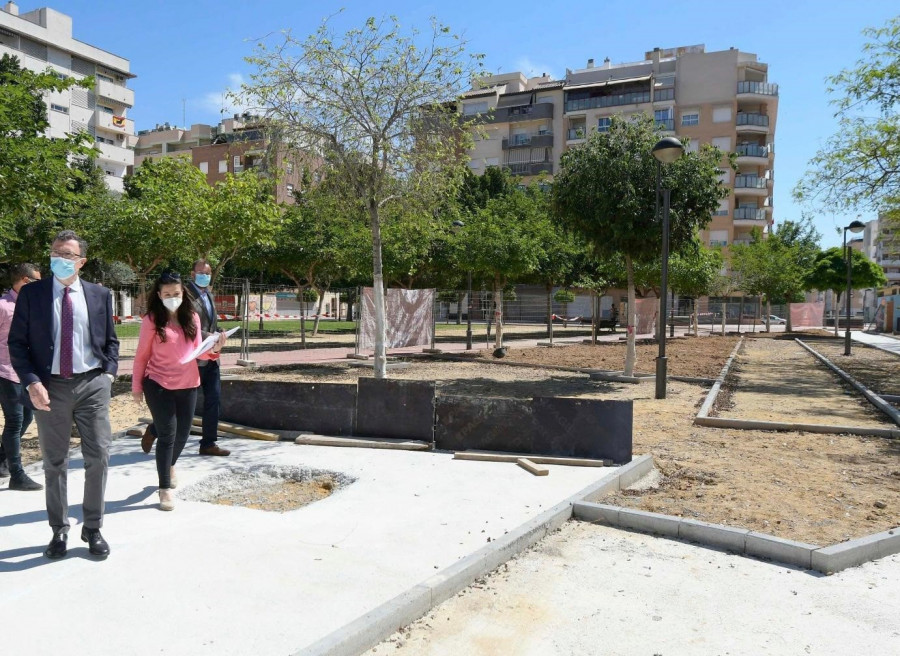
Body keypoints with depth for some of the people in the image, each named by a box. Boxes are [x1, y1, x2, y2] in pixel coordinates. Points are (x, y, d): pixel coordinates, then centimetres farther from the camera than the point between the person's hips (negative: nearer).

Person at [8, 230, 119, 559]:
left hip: (92, 385, 1)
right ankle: (59, 531, 24)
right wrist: (32, 382, -11)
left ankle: (92, 528, 17)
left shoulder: (99, 295, 5)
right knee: (54, 463, 10)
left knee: (98, 457, 1)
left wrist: (108, 373, -2)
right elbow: (17, 342, 0)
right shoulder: (31, 293, 1)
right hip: (50, 387, 0)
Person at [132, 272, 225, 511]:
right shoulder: (151, 320, -6)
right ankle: (165, 489, 7)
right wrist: (136, 386, 0)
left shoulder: (192, 317, 4)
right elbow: (142, 355, -1)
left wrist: (214, 348, -11)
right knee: (167, 434, -3)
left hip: (188, 384, 4)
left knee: (183, 432, 15)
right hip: (158, 385, -4)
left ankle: (170, 464, 47)